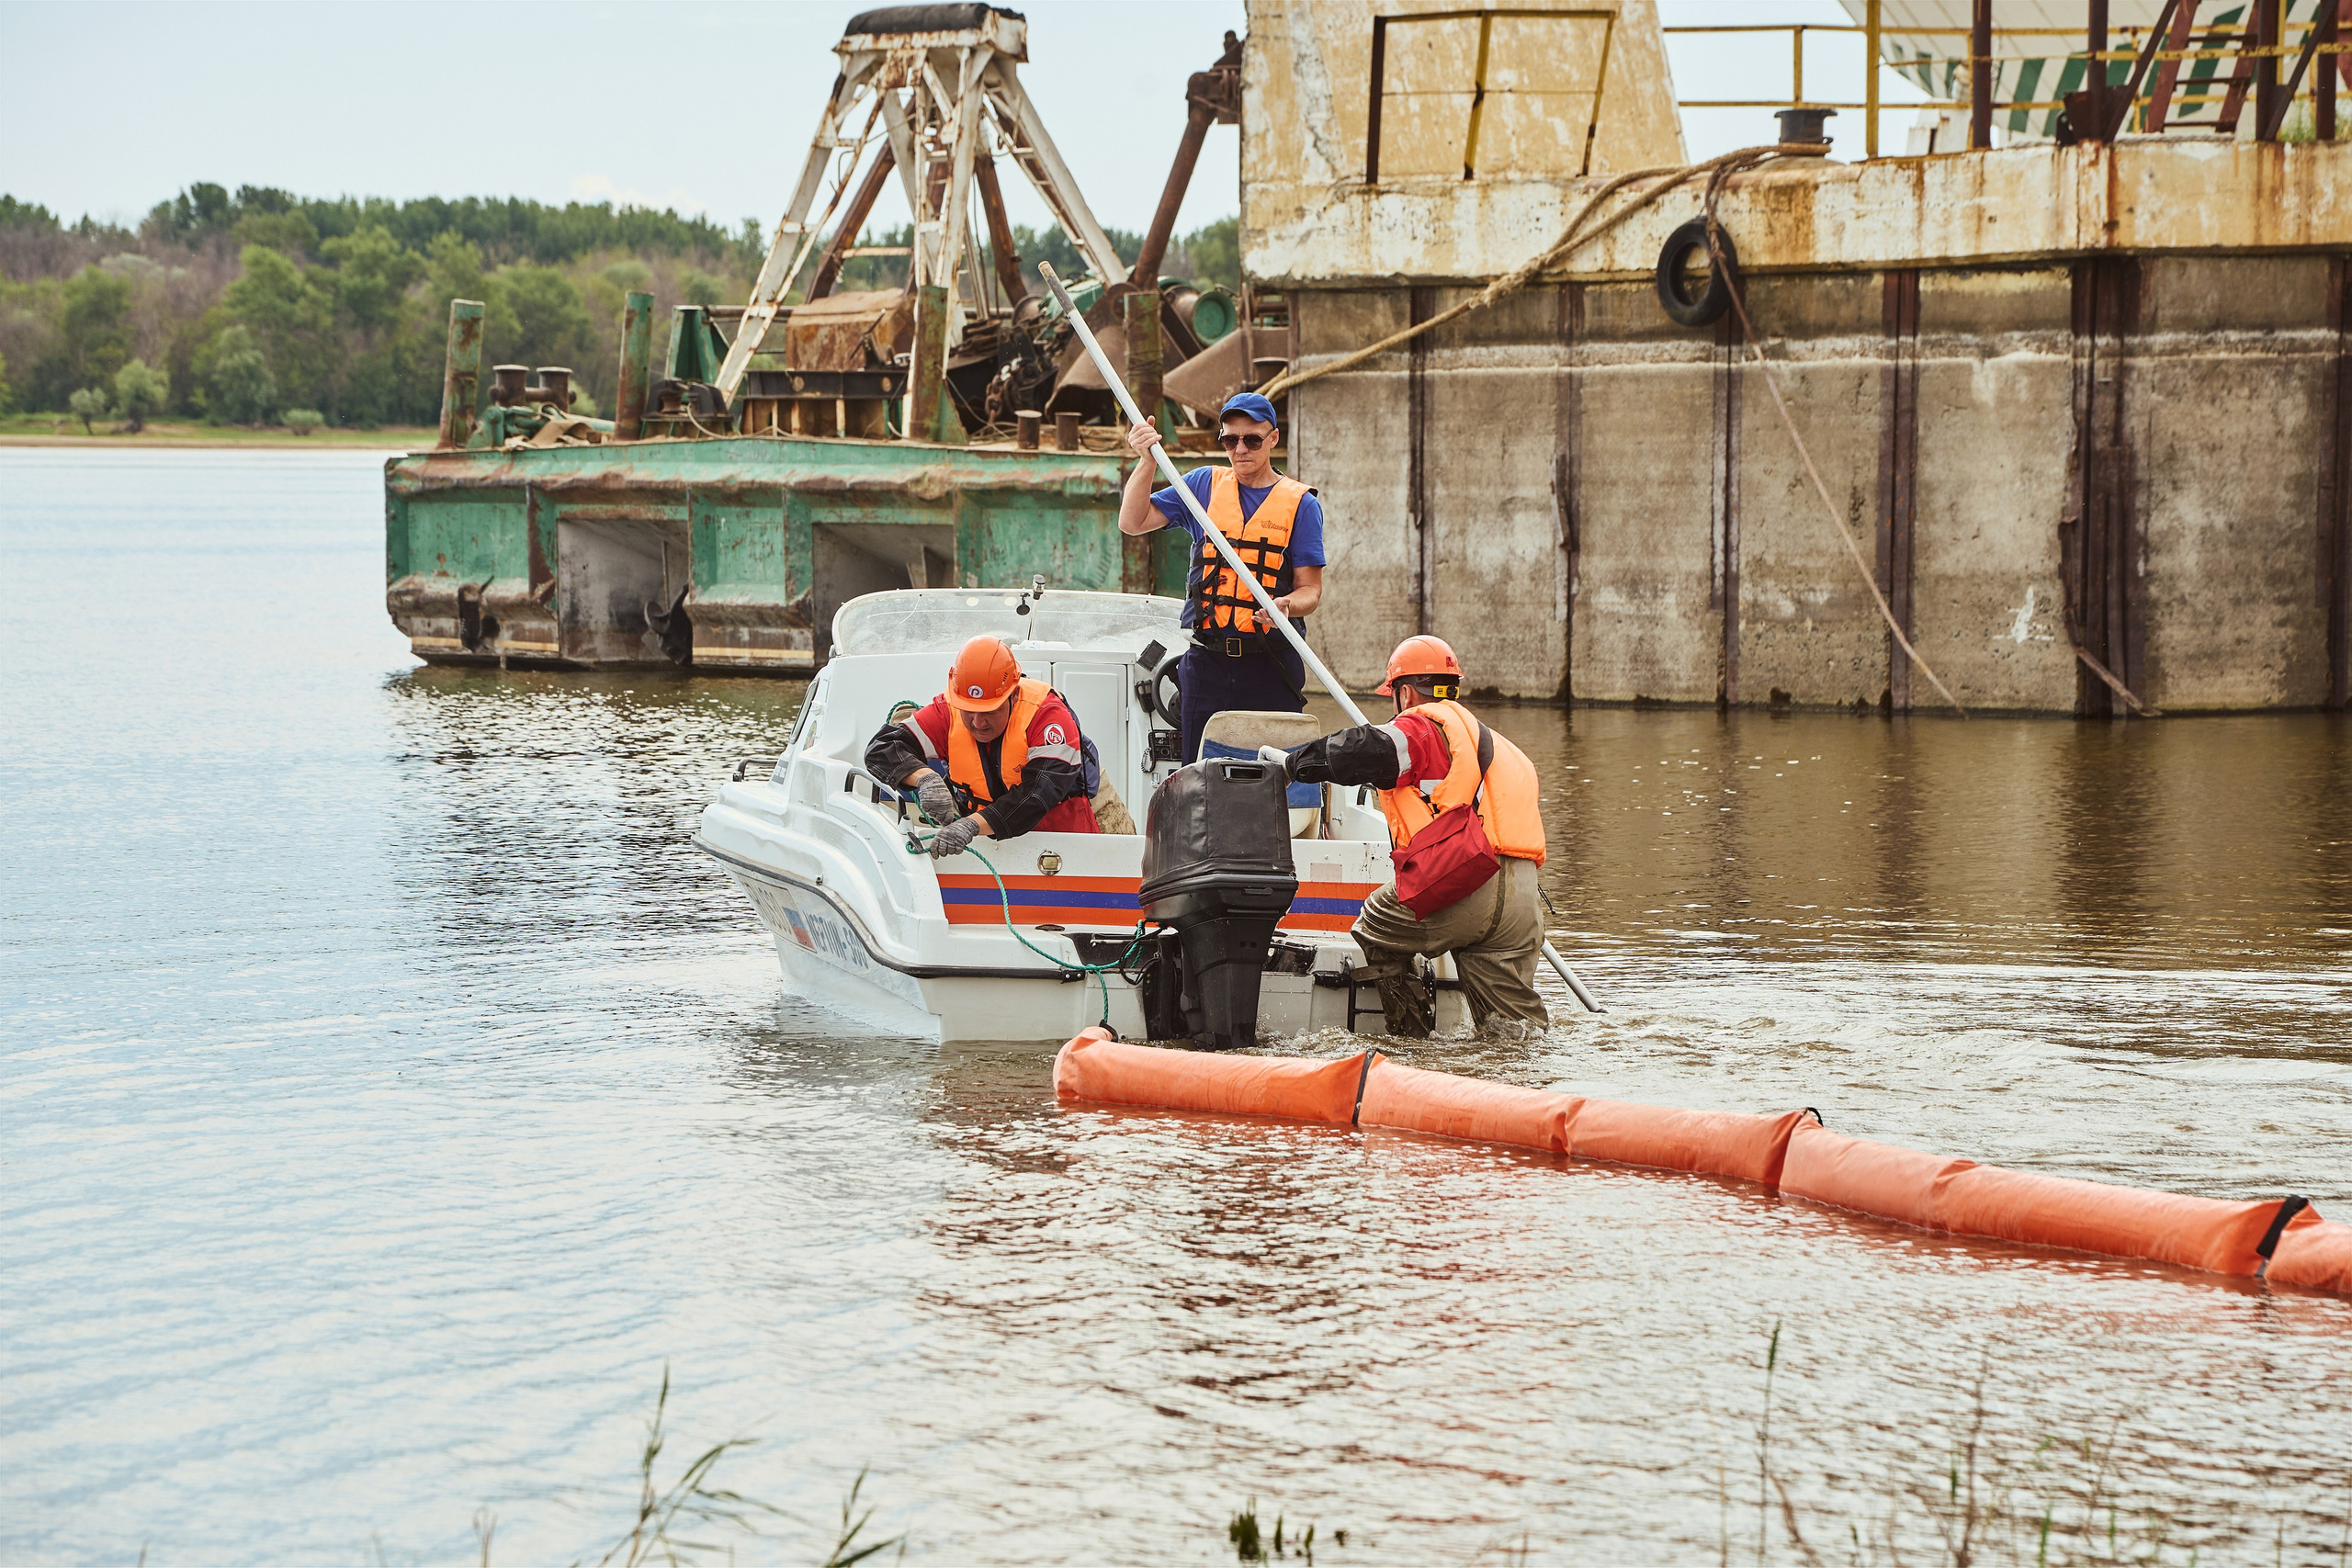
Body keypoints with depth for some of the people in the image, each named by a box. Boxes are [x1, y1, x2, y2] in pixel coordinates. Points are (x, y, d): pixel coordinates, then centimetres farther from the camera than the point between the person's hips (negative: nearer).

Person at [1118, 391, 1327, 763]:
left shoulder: (1300, 504, 5)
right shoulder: (1205, 485, 12)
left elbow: (1310, 588, 1)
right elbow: (1132, 522, 7)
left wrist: (1287, 606, -22)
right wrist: (1147, 463, -7)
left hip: (1272, 666, -2)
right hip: (1208, 664, 2)